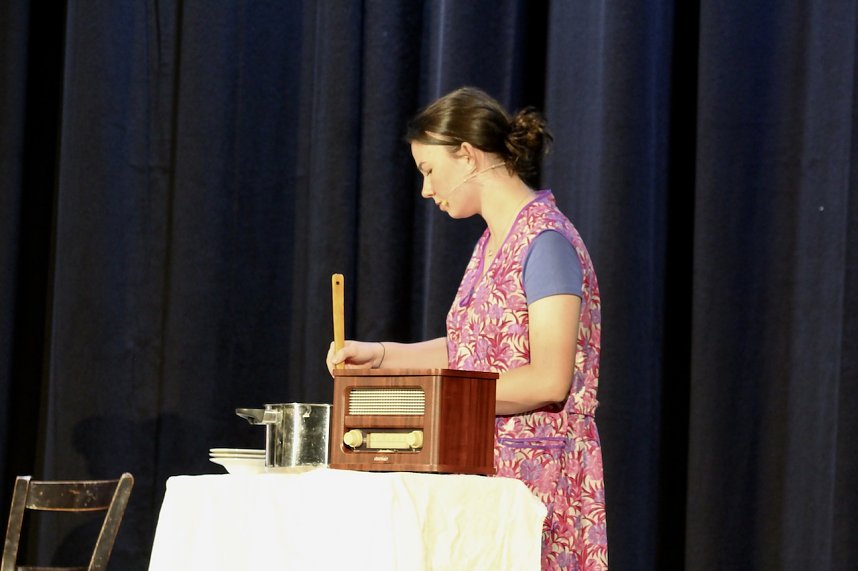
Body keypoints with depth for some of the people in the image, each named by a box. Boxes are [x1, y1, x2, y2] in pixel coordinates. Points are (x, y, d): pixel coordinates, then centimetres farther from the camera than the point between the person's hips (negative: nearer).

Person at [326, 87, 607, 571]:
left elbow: (549, 380, -18)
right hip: (488, 468, 8)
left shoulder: (546, 240, -12)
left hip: (536, 473, -8)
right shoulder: (492, 241, 16)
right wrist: (379, 355, 15)